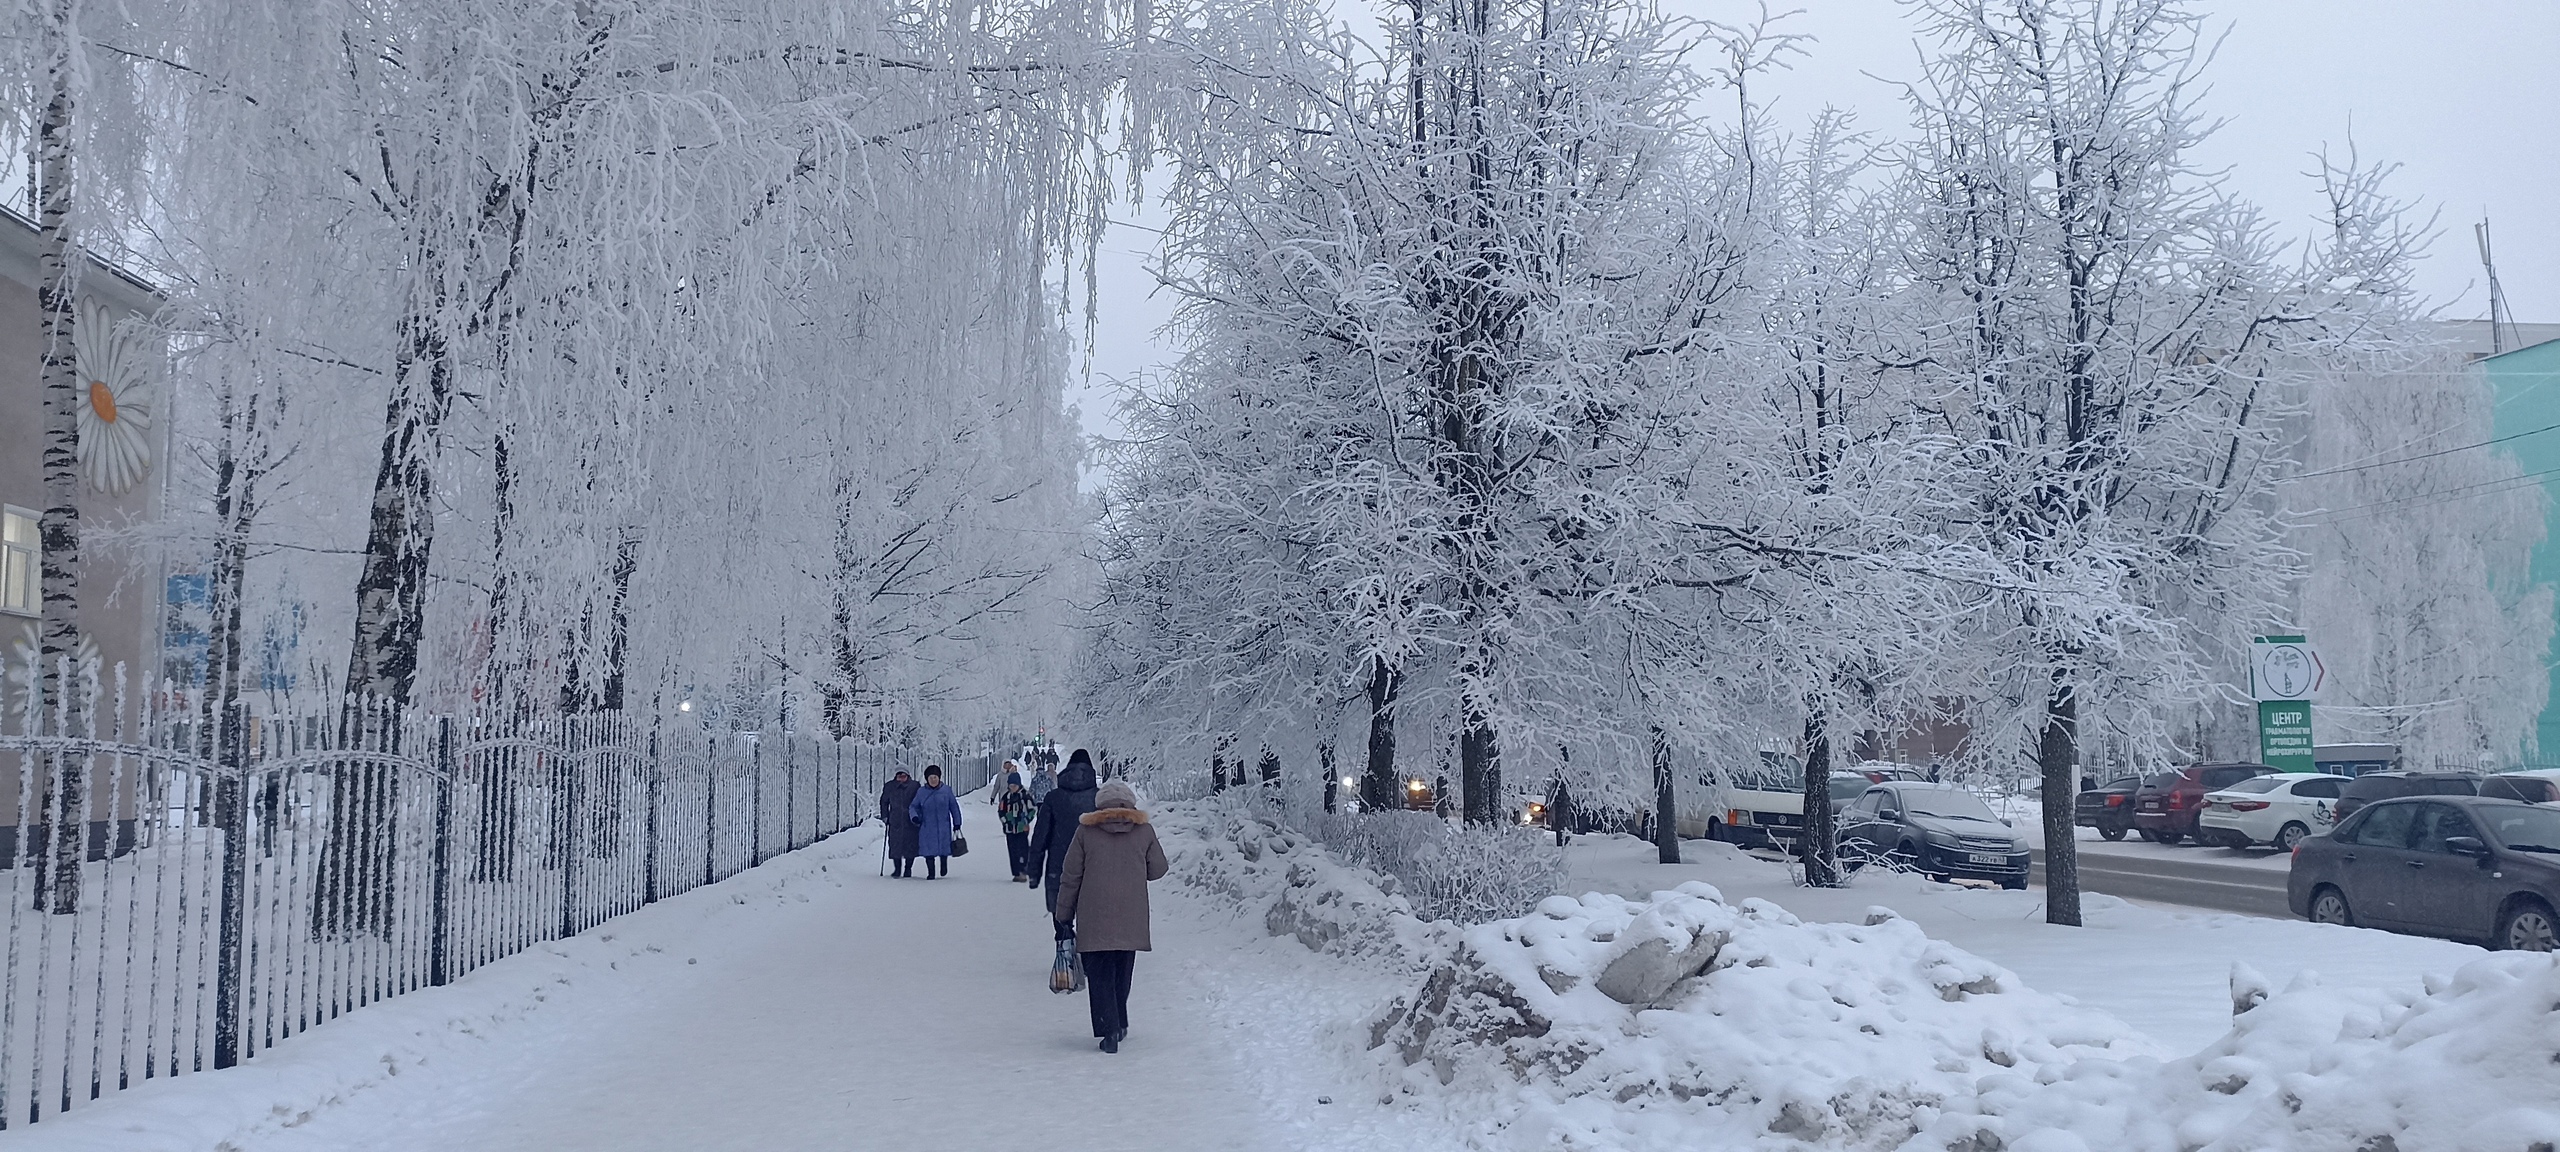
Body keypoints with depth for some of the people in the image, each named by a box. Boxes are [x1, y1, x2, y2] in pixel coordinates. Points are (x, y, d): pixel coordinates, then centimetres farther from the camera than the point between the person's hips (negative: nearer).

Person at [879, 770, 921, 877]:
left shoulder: (914, 786, 1)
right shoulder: (889, 787, 5)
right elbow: (884, 802, 17)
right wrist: (884, 816, 9)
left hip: (911, 822, -1)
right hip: (895, 821, 1)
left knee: (910, 846, 0)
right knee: (895, 845, 0)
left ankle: (908, 869, 13)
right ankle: (898, 869, 11)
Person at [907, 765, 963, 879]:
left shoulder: (946, 791, 1)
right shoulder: (921, 792, 2)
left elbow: (954, 807, 8)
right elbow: (913, 806, 10)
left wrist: (957, 823, 9)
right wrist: (914, 816, -10)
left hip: (943, 826, 0)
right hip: (927, 826, 0)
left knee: (944, 848, 4)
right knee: (929, 850, -3)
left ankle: (943, 867, 32)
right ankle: (931, 873, 10)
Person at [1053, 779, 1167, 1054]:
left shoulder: (1086, 830, -1)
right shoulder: (1144, 830, 1)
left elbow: (1070, 877, 1)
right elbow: (1157, 869, 9)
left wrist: (1063, 917, 8)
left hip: (1094, 919, -2)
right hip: (1131, 920, 2)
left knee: (1099, 975, 4)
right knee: (1122, 974, 18)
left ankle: (1109, 1030, -7)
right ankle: (1119, 1024, 25)